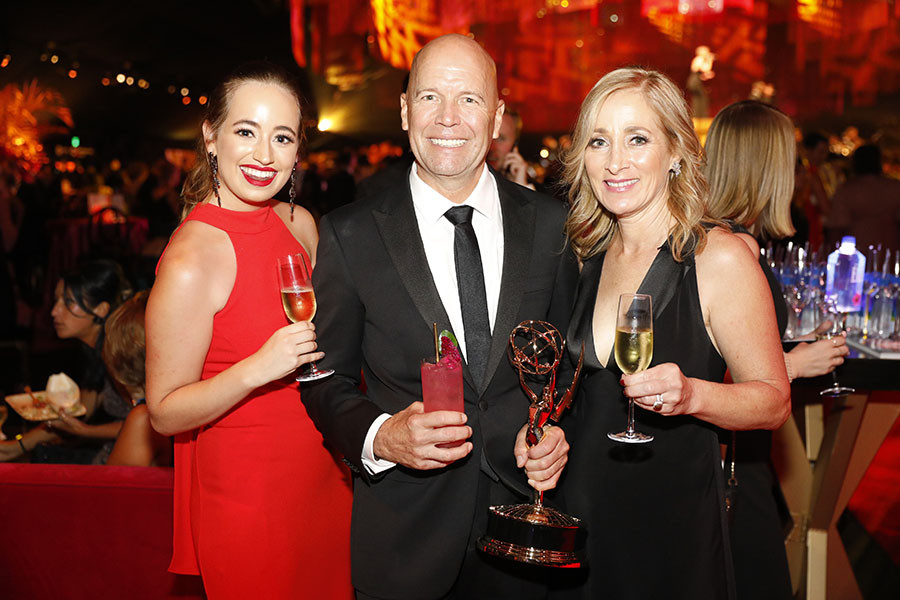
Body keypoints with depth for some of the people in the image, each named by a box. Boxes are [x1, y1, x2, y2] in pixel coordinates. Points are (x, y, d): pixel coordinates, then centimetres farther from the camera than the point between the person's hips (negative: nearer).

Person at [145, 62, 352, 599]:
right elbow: (166, 413, -16)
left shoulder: (301, 224, -1)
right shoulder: (190, 262, -22)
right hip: (247, 498, -6)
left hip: (324, 478, 7)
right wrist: (257, 369, -29)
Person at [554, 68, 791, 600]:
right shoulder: (591, 257, 4)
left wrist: (690, 394, -28)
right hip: (581, 515, 5)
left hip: (675, 528, -5)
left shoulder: (720, 257, -13)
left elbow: (774, 401, -11)